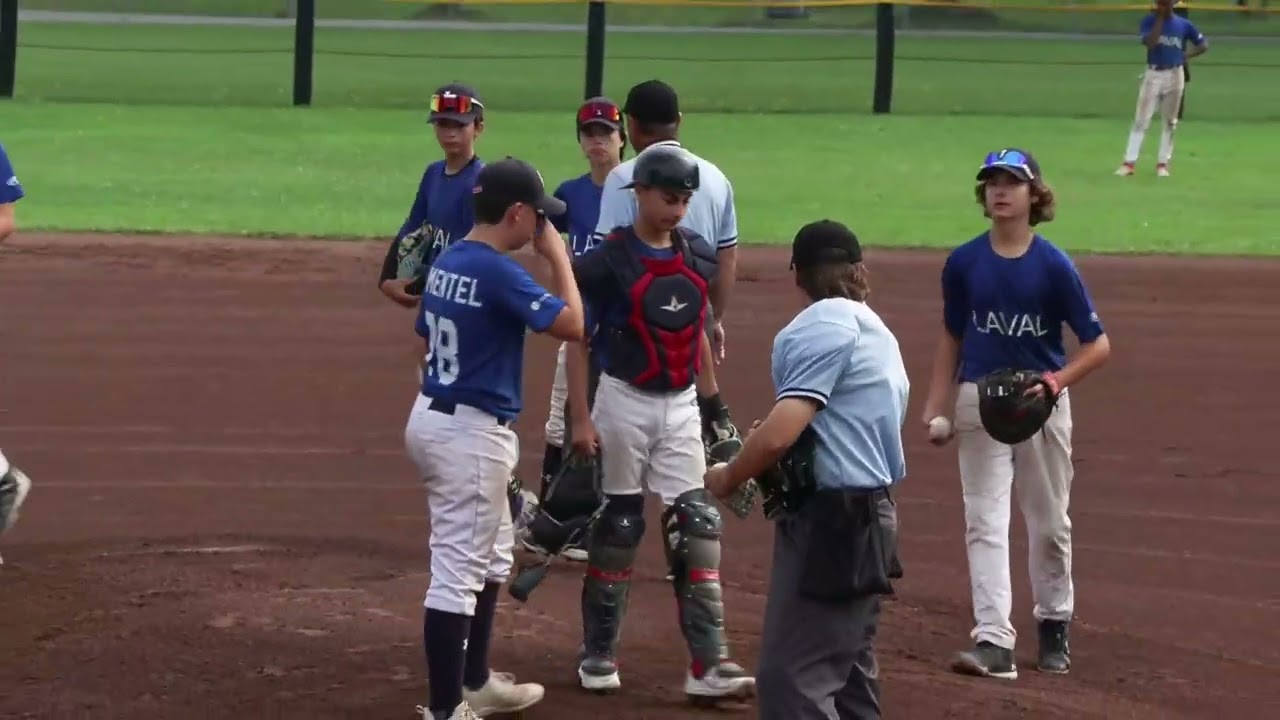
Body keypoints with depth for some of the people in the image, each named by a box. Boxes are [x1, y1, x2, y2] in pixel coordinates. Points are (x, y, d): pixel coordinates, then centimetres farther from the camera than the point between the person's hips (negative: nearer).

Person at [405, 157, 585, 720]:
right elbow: (571, 324, -21)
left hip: (432, 415, 10)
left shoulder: (446, 262, 8)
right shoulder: (499, 272, -20)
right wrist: (557, 255, -8)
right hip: (471, 432, -10)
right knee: (458, 571, -7)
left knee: (491, 558, 24)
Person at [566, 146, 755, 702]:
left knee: (696, 525, -4)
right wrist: (580, 419, -11)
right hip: (625, 402, -4)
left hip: (680, 406, 4)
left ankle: (708, 664, -6)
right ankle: (598, 655, 18)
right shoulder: (609, 260, -11)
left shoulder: (698, 258, 4)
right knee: (618, 526, 4)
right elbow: (579, 342, -8)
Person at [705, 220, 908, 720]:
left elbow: (780, 434, -21)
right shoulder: (876, 332, 15)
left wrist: (727, 478, -5)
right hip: (872, 514, 10)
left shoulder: (822, 325, -13)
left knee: (793, 678, -13)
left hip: (828, 520, -10)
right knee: (850, 673, 19)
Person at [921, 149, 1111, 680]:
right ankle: (993, 642, -14)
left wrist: (1060, 379, -21)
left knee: (1049, 522, 11)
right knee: (985, 521, -7)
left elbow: (1098, 345, -5)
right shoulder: (963, 263, 1)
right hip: (979, 400, 1)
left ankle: (1054, 625, 31)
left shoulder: (1054, 266, -7)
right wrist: (936, 408, 7)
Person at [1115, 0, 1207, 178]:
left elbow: (1203, 45, 9)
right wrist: (1159, 18, -18)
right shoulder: (1149, 21, -4)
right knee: (1141, 120, -6)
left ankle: (1163, 163, 15)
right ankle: (1129, 163, -7)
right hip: (1153, 75, -2)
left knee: (1169, 121, 7)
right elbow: (1150, 43, -21)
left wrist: (1187, 55, -7)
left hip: (1174, 76, 2)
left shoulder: (1183, 25, 1)